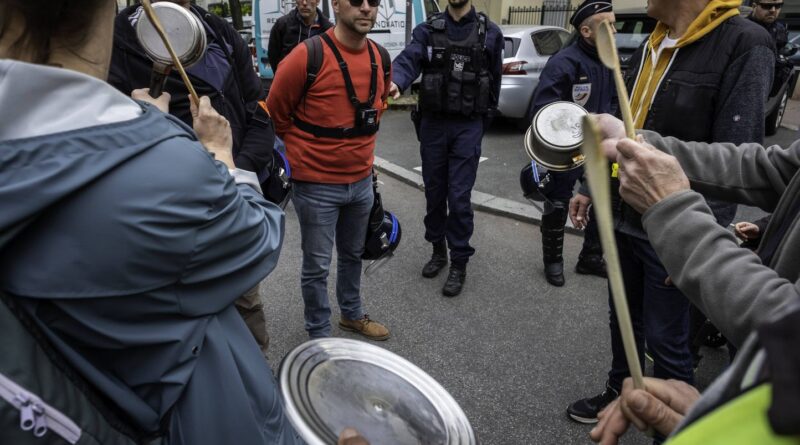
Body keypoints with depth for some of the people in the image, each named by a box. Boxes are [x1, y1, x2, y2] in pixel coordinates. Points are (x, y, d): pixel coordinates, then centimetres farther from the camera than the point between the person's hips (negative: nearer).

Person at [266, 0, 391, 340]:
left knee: (353, 255, 22)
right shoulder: (307, 56, -18)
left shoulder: (381, 58, 1)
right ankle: (319, 335, 26)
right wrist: (304, 150, 7)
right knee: (317, 266, 7)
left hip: (362, 181, 6)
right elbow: (276, 114, -5)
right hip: (316, 185, -5)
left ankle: (352, 314, 43)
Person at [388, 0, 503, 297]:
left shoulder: (490, 33, 1)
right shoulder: (427, 30, 2)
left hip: (468, 127, -2)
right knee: (434, 192, 11)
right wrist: (395, 83, -37)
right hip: (433, 123, 2)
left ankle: (459, 263, 11)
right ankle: (438, 250, 31)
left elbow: (494, 80, 8)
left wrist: (483, 120, 10)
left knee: (459, 197, -3)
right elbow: (407, 61, -15)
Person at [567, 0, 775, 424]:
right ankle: (620, 395, 42)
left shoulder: (744, 44, -15)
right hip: (625, 217, 7)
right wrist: (591, 188, 16)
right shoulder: (649, 47, 10)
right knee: (622, 321, 21)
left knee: (665, 338, 8)